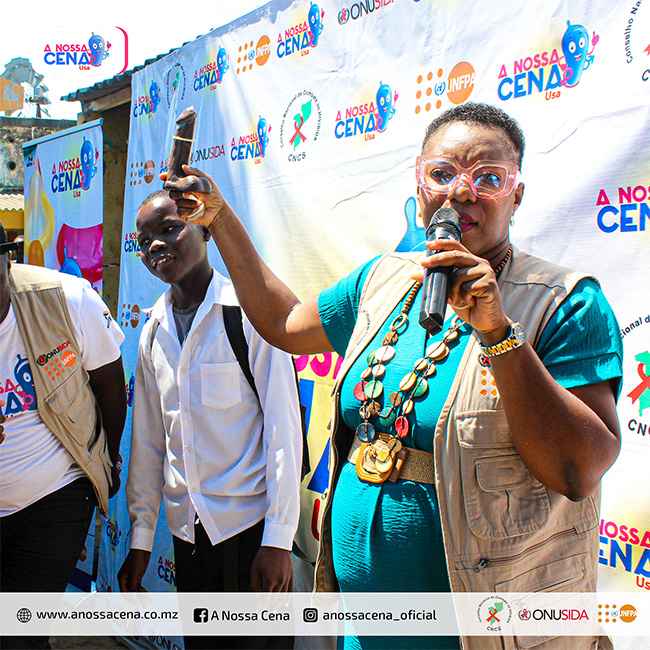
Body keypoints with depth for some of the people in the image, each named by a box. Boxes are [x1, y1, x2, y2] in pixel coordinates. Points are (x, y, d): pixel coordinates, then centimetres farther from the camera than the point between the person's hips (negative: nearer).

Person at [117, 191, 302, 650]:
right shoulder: (153, 332, 7)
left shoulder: (250, 311, -10)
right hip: (187, 527, 5)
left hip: (249, 523, -5)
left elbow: (283, 427, -12)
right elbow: (148, 439, 12)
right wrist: (141, 537, 12)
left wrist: (278, 540, -14)